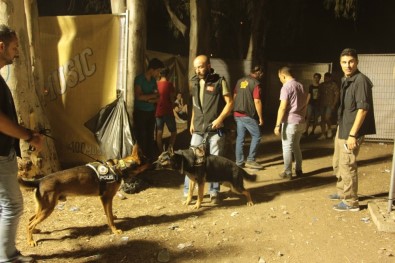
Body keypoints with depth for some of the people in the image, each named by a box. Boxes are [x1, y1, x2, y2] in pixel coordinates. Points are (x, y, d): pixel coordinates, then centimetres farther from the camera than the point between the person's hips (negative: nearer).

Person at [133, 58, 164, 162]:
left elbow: (158, 98, 8)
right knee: (141, 137, -5)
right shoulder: (139, 79, -9)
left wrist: (151, 99, -13)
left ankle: (150, 159, 13)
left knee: (150, 136, 7)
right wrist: (153, 95, -9)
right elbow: (139, 96, -18)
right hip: (140, 112, -5)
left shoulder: (153, 80, 10)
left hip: (151, 112, 6)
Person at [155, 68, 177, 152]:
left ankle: (161, 152, 9)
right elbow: (172, 98, -6)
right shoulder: (169, 84, -9)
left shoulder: (156, 84, 3)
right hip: (167, 112, -4)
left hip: (158, 111, 4)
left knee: (159, 133, 7)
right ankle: (170, 149, -3)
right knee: (173, 132, 10)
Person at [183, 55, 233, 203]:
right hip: (198, 129, 4)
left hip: (215, 130, -3)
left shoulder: (219, 81, -5)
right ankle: (187, 191, 12)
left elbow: (230, 102, -5)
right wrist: (192, 122, 14)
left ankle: (214, 192, 16)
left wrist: (220, 118, -17)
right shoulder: (194, 82, 10)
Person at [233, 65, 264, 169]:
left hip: (237, 114, 7)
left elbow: (234, 96, 16)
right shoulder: (256, 83, -11)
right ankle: (250, 160, 2)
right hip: (248, 115, -7)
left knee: (240, 137, 11)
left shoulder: (240, 81, 11)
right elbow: (257, 102, -15)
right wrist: (260, 117, -9)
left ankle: (239, 161, 14)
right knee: (256, 136, 4)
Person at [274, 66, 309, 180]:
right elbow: (306, 104, 16)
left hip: (290, 122, -8)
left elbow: (282, 108, -18)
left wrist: (277, 125, -16)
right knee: (296, 146, 19)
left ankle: (288, 173, 8)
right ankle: (298, 170, 24)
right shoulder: (301, 86, 11)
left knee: (287, 147, 2)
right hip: (301, 122, 8)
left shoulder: (286, 87, -13)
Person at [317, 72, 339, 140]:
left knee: (327, 118, -15)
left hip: (330, 104, -4)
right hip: (322, 104, 4)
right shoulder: (321, 85, 10)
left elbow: (337, 95, -3)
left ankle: (329, 129, 14)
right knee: (322, 119, 2)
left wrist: (334, 104, -9)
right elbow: (319, 94, 12)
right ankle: (323, 134, 8)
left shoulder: (333, 85, -2)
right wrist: (318, 103, 2)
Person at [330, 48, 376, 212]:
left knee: (347, 165, -3)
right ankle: (342, 192, 37)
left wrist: (353, 134, -24)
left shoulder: (361, 80, -17)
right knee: (338, 163, 20)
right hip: (342, 128, 10)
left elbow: (363, 109, -22)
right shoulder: (346, 80, 11)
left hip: (351, 130, -9)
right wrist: (342, 129, 19)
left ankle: (351, 202, 9)